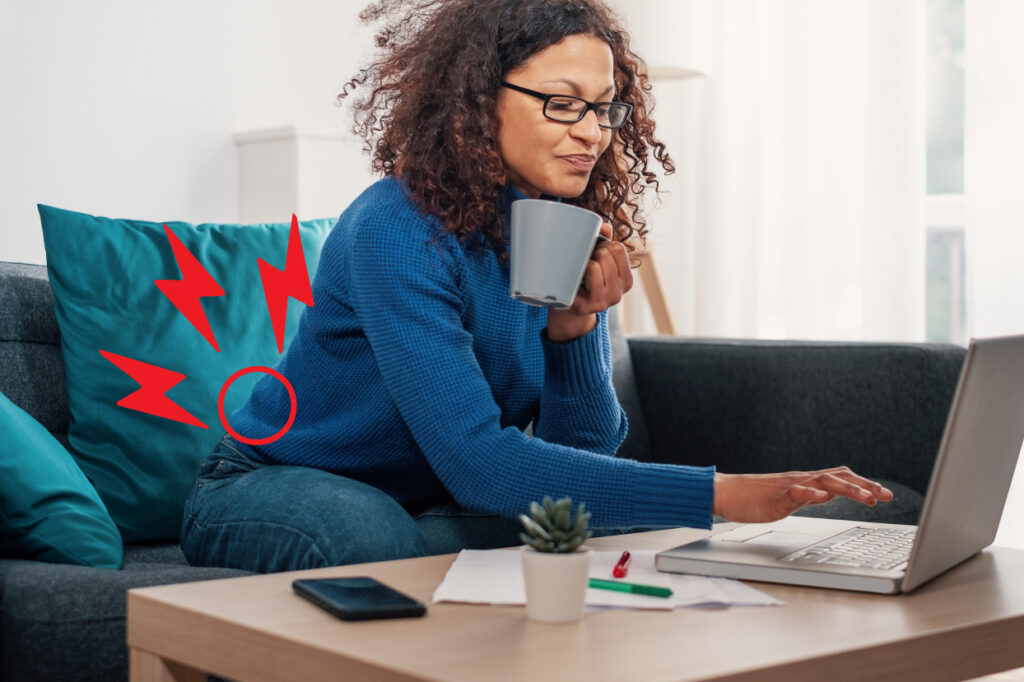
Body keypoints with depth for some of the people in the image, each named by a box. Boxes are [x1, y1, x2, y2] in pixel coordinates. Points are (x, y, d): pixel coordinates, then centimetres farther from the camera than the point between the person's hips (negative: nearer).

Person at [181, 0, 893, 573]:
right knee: (374, 534, -38)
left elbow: (584, 453, -6)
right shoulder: (399, 231, -28)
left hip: (427, 505, 6)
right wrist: (719, 494, -43)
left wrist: (575, 328, -25)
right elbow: (478, 462, -37)